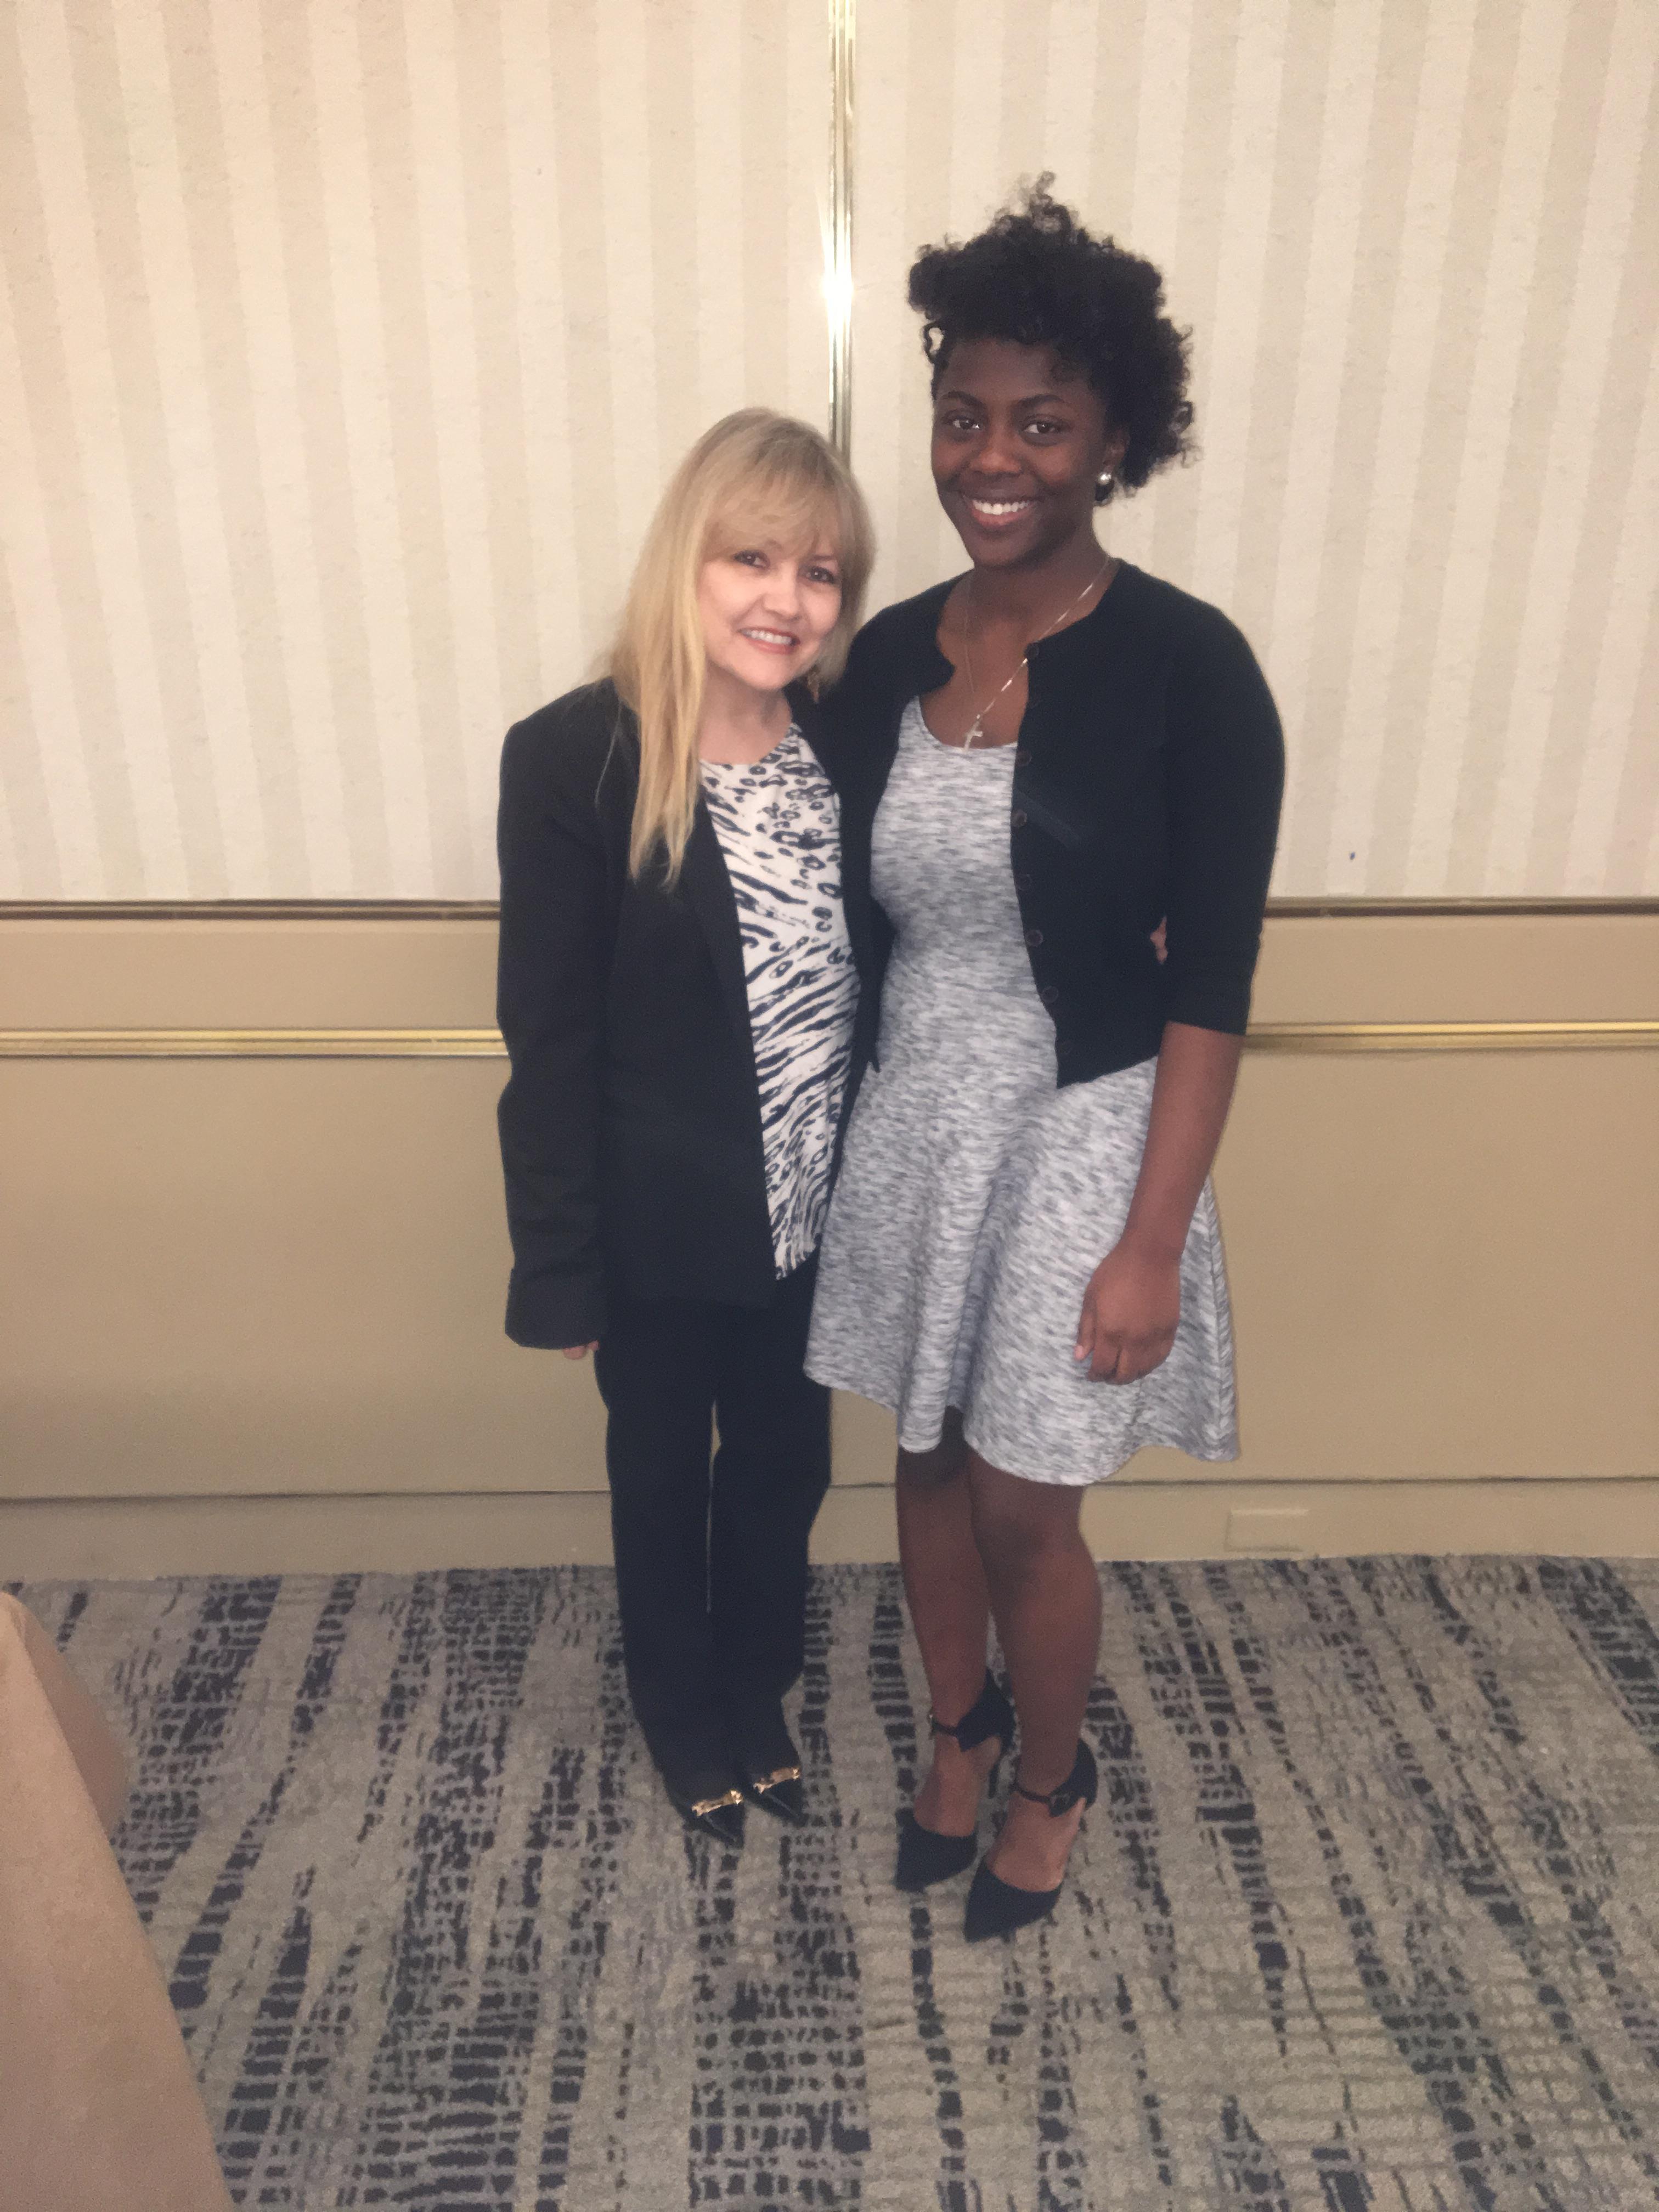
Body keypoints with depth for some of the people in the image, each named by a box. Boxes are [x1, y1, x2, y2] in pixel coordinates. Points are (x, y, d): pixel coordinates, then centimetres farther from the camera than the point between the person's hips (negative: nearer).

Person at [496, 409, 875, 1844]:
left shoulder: (846, 742, -5)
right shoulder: (572, 758, -18)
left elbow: (882, 975, 2)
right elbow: (549, 1041, -15)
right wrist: (560, 1272, -12)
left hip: (815, 1214, 4)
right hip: (662, 1227, -4)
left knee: (786, 1464, 22)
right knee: (664, 1473, 20)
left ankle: (757, 1690, 50)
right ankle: (682, 1714, 47)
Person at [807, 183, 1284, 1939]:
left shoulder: (1187, 667, -14)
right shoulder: (888, 655, 0)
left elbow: (1210, 986, -13)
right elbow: (861, 932, 6)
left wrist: (1153, 1245, -14)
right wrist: (845, 1142, 7)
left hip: (1080, 1140, -4)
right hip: (906, 1129, 5)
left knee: (1022, 1512, 9)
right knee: (929, 1462, 20)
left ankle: (1051, 1778, 41)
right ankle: (958, 1730, 48)